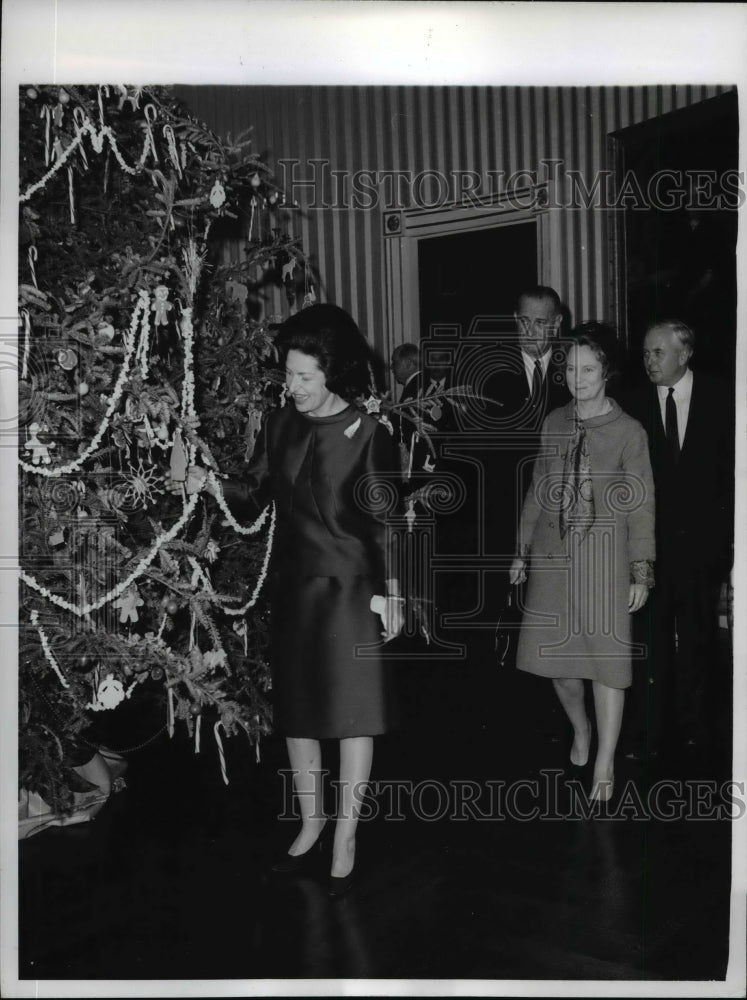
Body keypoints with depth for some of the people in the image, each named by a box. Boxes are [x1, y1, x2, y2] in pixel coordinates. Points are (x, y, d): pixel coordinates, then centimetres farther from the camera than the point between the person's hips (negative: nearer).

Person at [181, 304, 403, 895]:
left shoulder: (368, 435, -10)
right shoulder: (280, 427, 3)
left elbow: (385, 520, -8)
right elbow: (253, 496, 3)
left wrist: (392, 594, -9)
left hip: (351, 590, -5)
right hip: (294, 586, 5)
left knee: (353, 714, 5)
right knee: (296, 711, 14)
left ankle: (346, 836, 20)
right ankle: (311, 821, 32)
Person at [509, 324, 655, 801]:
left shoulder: (628, 431, -5)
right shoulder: (555, 423, 6)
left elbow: (641, 506, -3)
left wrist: (641, 573, -5)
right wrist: (523, 551, 12)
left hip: (603, 559, -3)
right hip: (552, 556, 4)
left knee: (607, 659, 0)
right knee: (556, 655, 9)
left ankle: (605, 766, 14)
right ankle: (581, 728, 37)